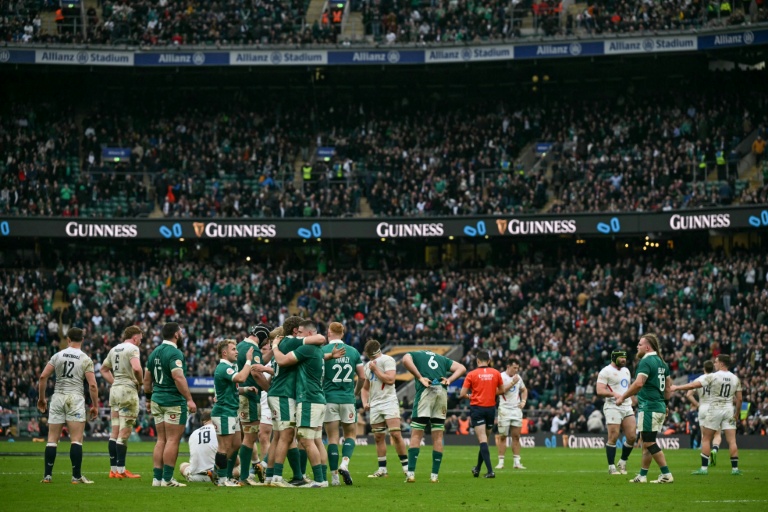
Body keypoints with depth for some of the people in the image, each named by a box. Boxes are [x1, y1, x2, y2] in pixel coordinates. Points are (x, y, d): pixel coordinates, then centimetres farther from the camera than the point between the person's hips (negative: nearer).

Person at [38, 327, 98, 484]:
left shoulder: (57, 356, 7)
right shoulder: (85, 359, 0)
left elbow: (43, 377, 3)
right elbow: (92, 385, -6)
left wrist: (41, 398, 13)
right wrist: (95, 406, 3)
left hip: (58, 397, 2)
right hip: (75, 398, -2)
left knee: (52, 439, 6)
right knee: (76, 440, -2)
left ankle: (47, 475, 3)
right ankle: (76, 476, -4)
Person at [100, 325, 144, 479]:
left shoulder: (114, 349, 16)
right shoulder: (133, 348, -9)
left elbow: (104, 369, 26)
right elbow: (136, 368, -25)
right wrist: (140, 381, -7)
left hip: (115, 390, 8)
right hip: (128, 390, -8)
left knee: (115, 432, 10)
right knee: (124, 433, -6)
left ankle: (113, 469, 11)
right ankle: (120, 470, -7)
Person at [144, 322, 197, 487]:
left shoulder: (154, 353, 12)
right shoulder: (174, 353, -14)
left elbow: (147, 379, 17)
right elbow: (178, 377, -24)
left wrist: (148, 399, 26)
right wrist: (189, 399, -23)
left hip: (157, 400, 8)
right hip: (174, 401, -8)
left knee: (161, 439, 11)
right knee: (173, 440, -4)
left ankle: (157, 478, 9)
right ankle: (167, 479, -5)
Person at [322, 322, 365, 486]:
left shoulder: (323, 351, -6)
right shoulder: (353, 351, 3)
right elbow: (362, 376, 6)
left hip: (329, 398, -2)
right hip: (348, 399, 2)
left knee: (332, 437, 2)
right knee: (350, 434, 13)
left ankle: (334, 476, -1)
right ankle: (344, 463, -12)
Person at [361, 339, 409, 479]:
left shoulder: (387, 361, -6)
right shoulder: (367, 366, 16)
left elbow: (390, 379, -19)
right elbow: (365, 388, 24)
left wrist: (375, 369, -11)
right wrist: (365, 402, 7)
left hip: (389, 401, -7)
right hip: (374, 405, 7)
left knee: (396, 434, -14)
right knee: (378, 437, 5)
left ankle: (406, 466, -7)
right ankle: (382, 470, 10)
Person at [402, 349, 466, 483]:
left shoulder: (415, 355, 17)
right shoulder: (442, 358, 29)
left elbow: (406, 360, -7)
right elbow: (461, 368, 21)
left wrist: (420, 377, -5)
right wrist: (449, 379, 8)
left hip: (425, 391, -3)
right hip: (442, 392, 3)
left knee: (416, 435, -1)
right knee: (438, 437, 8)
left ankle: (411, 473, -8)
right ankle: (434, 475, 7)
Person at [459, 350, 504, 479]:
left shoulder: (471, 374, -6)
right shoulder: (496, 373, 1)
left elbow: (462, 394, -6)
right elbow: (501, 391, 10)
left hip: (477, 407, -3)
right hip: (491, 408, 3)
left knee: (482, 439, -7)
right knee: (484, 438, 16)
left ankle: (490, 470, -19)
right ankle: (477, 469, 27)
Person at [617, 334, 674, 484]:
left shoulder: (646, 361, -13)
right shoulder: (661, 363, 15)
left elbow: (639, 383, -24)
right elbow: (668, 388, 19)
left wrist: (622, 397, -16)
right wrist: (664, 403, 26)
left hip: (648, 408, -9)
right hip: (660, 407, 9)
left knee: (649, 443, -6)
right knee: (646, 443, 14)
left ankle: (666, 475, -9)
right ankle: (642, 476, 18)